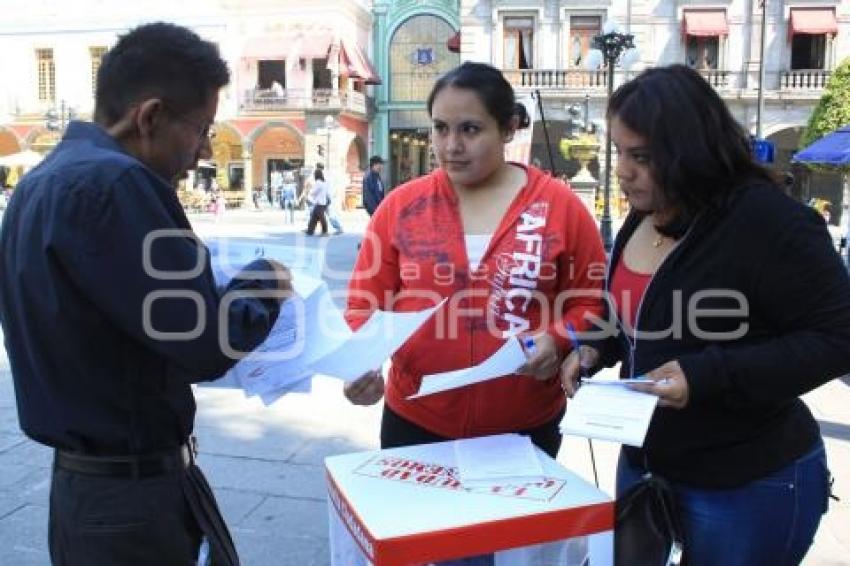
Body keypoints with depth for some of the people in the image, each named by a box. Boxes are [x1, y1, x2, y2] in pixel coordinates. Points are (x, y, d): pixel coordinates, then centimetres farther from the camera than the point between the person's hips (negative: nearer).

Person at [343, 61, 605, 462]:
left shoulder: (560, 204, -5)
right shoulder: (400, 206, -2)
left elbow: (592, 300, 1)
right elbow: (366, 303, 0)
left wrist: (558, 340, -18)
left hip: (527, 428, 0)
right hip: (415, 423, 1)